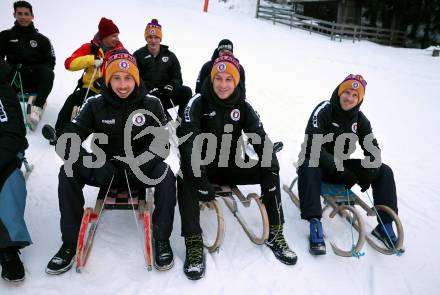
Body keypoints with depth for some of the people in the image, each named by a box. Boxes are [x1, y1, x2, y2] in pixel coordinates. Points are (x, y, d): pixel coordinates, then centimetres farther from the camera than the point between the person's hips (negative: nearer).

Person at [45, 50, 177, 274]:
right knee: (68, 172, -23)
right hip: (105, 170, 2)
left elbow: (162, 143, -9)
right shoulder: (96, 105, -5)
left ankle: (161, 239, -14)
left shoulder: (151, 104, -6)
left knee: (166, 175, -31)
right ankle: (70, 243, -11)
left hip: (140, 170, -1)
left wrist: (140, 161, -31)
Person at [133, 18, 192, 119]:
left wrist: (171, 86, -16)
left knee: (186, 91, -22)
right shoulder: (138, 55, 7)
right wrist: (149, 88, -21)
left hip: (166, 94, 3)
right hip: (147, 96, -2)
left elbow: (177, 77, 9)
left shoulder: (170, 56, 13)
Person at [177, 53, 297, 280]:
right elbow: (188, 140, -25)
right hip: (203, 166, -4)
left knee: (270, 173, -11)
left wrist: (271, 162, -23)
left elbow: (259, 137, -5)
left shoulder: (243, 107, 0)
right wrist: (199, 177, -38)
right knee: (185, 179, -34)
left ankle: (274, 234, -2)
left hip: (232, 166, 4)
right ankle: (194, 243, -28)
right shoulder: (198, 103, -13)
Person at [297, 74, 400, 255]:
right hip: (318, 163, -5)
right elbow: (313, 146, -29)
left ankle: (385, 226, -5)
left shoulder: (359, 119, 0)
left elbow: (373, 149, 1)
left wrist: (368, 172, -20)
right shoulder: (323, 111, -17)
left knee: (384, 171, -7)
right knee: (308, 167, -40)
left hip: (342, 165, 5)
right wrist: (340, 170, -35)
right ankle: (315, 224, -40)